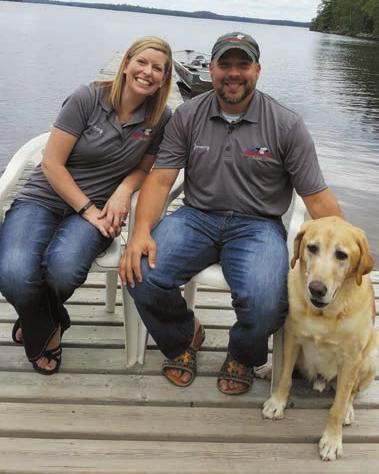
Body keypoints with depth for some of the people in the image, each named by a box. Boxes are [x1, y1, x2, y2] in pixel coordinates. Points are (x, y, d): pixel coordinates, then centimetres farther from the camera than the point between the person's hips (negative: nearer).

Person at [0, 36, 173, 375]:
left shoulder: (160, 118, 1)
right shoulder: (88, 98, -8)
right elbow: (52, 163, -9)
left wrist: (124, 189, -10)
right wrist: (88, 210, -13)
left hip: (98, 208, 2)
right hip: (43, 198, -1)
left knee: (63, 268, -33)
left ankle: (38, 324, 6)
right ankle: (45, 333, 8)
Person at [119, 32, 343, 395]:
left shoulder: (286, 126, -4)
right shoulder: (187, 116, 3)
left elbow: (318, 198, -5)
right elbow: (160, 178, -2)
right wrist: (142, 231, -21)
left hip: (257, 225, -2)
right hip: (197, 217, 2)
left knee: (264, 304, -31)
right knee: (142, 275, -24)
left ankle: (242, 357, 9)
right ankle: (184, 339, 11)